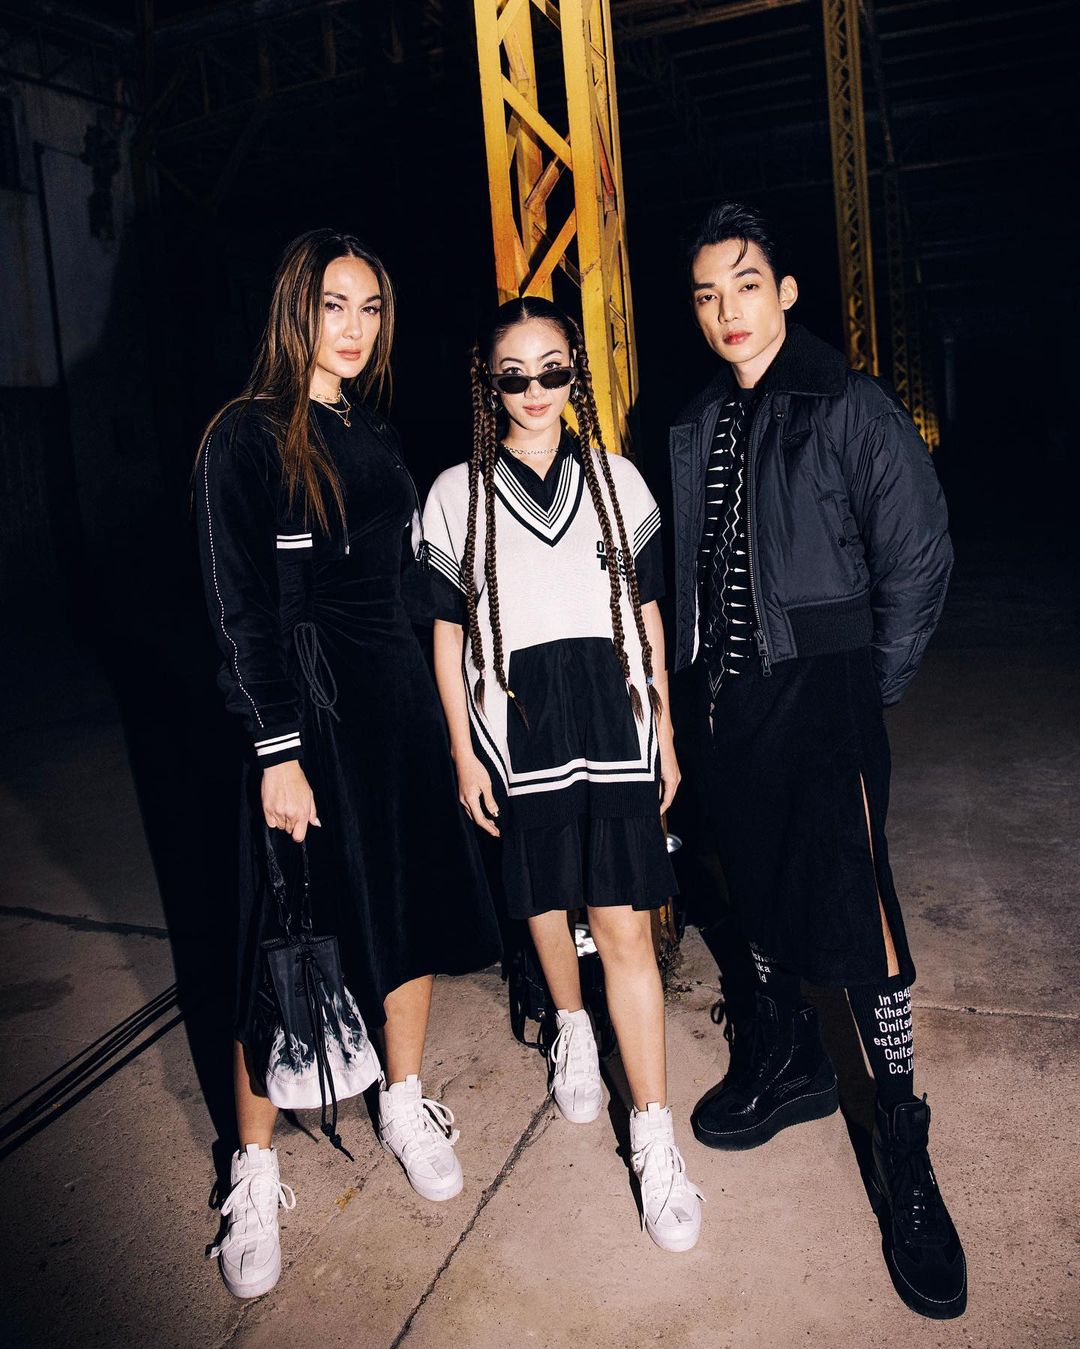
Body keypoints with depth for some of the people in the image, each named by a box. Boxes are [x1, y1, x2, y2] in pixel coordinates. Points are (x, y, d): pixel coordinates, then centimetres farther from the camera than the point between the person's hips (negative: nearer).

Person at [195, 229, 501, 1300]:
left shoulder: (376, 439, 12)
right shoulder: (246, 437, -7)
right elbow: (242, 608, -12)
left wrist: (434, 708, 13)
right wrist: (279, 751, -17)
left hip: (397, 698, 6)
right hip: (305, 710, -6)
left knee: (413, 901, 13)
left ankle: (405, 1105, 35)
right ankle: (255, 1173, 20)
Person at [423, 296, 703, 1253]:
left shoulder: (618, 481, 4)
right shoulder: (456, 494, 0)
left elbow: (647, 616, 8)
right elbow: (448, 633, 3)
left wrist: (665, 733, 8)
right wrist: (463, 754, 1)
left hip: (614, 724, 0)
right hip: (515, 732, 1)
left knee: (625, 925, -3)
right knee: (543, 899, 17)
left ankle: (654, 1133, 8)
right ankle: (571, 1026, 46)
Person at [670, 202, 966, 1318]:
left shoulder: (851, 409, -7)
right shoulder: (696, 427, 10)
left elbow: (918, 557, -7)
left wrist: (872, 686, -5)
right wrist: (696, 676, 10)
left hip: (822, 692, -6)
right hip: (728, 692, 6)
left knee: (852, 903, -8)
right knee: (759, 879, 16)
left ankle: (903, 1152, 8)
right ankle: (788, 1060, 37)